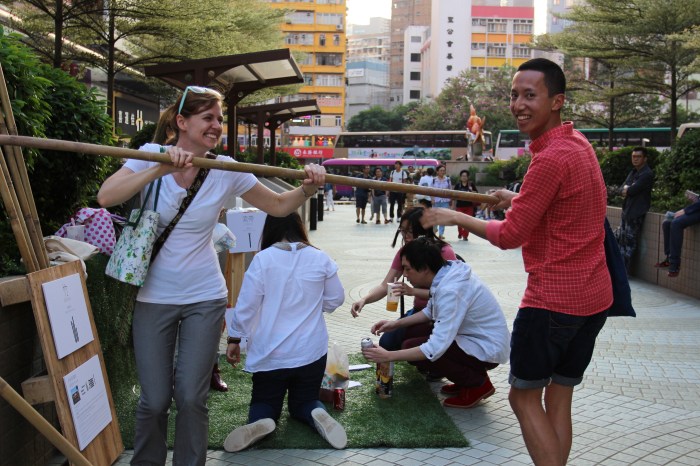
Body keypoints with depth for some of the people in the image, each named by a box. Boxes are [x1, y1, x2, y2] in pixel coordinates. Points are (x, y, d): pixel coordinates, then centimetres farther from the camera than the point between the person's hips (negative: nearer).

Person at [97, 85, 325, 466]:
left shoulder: (226, 170, -4)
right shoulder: (151, 155, -8)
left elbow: (278, 205, 3)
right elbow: (106, 197, -23)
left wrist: (307, 188, -16)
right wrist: (161, 169, -32)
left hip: (204, 297, 1)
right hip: (154, 296, -1)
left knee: (191, 397, 3)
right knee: (154, 400, 4)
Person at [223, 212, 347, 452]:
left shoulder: (262, 259, -12)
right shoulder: (320, 258, -4)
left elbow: (245, 306, -9)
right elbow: (335, 299, 7)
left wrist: (234, 339, 4)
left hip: (270, 354, -2)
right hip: (311, 351, 2)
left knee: (264, 402, 18)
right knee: (303, 401, 21)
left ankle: (260, 422, -18)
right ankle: (317, 414, -14)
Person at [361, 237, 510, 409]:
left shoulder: (450, 291, -29)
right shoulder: (446, 272, -1)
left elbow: (436, 348, -32)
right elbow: (430, 312, 16)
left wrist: (389, 356, -26)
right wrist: (396, 324, 6)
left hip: (487, 349, -9)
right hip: (475, 336, 9)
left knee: (411, 347, -17)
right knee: (412, 332, 6)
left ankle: (477, 383, -3)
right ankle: (467, 379, 12)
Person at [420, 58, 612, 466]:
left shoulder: (551, 158, -19)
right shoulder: (578, 143, 10)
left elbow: (510, 236, -15)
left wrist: (455, 217, -4)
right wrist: (520, 199, 21)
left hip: (553, 298, -9)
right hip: (594, 297, 9)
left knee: (525, 397, 6)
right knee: (560, 399, 15)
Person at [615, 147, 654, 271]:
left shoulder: (647, 174, -13)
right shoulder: (633, 172, 17)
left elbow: (632, 190, -20)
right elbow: (623, 188, 9)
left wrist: (627, 189, 0)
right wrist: (627, 188, -11)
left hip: (637, 212, -9)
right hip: (627, 210, 9)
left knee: (630, 241, -5)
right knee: (620, 238, 11)